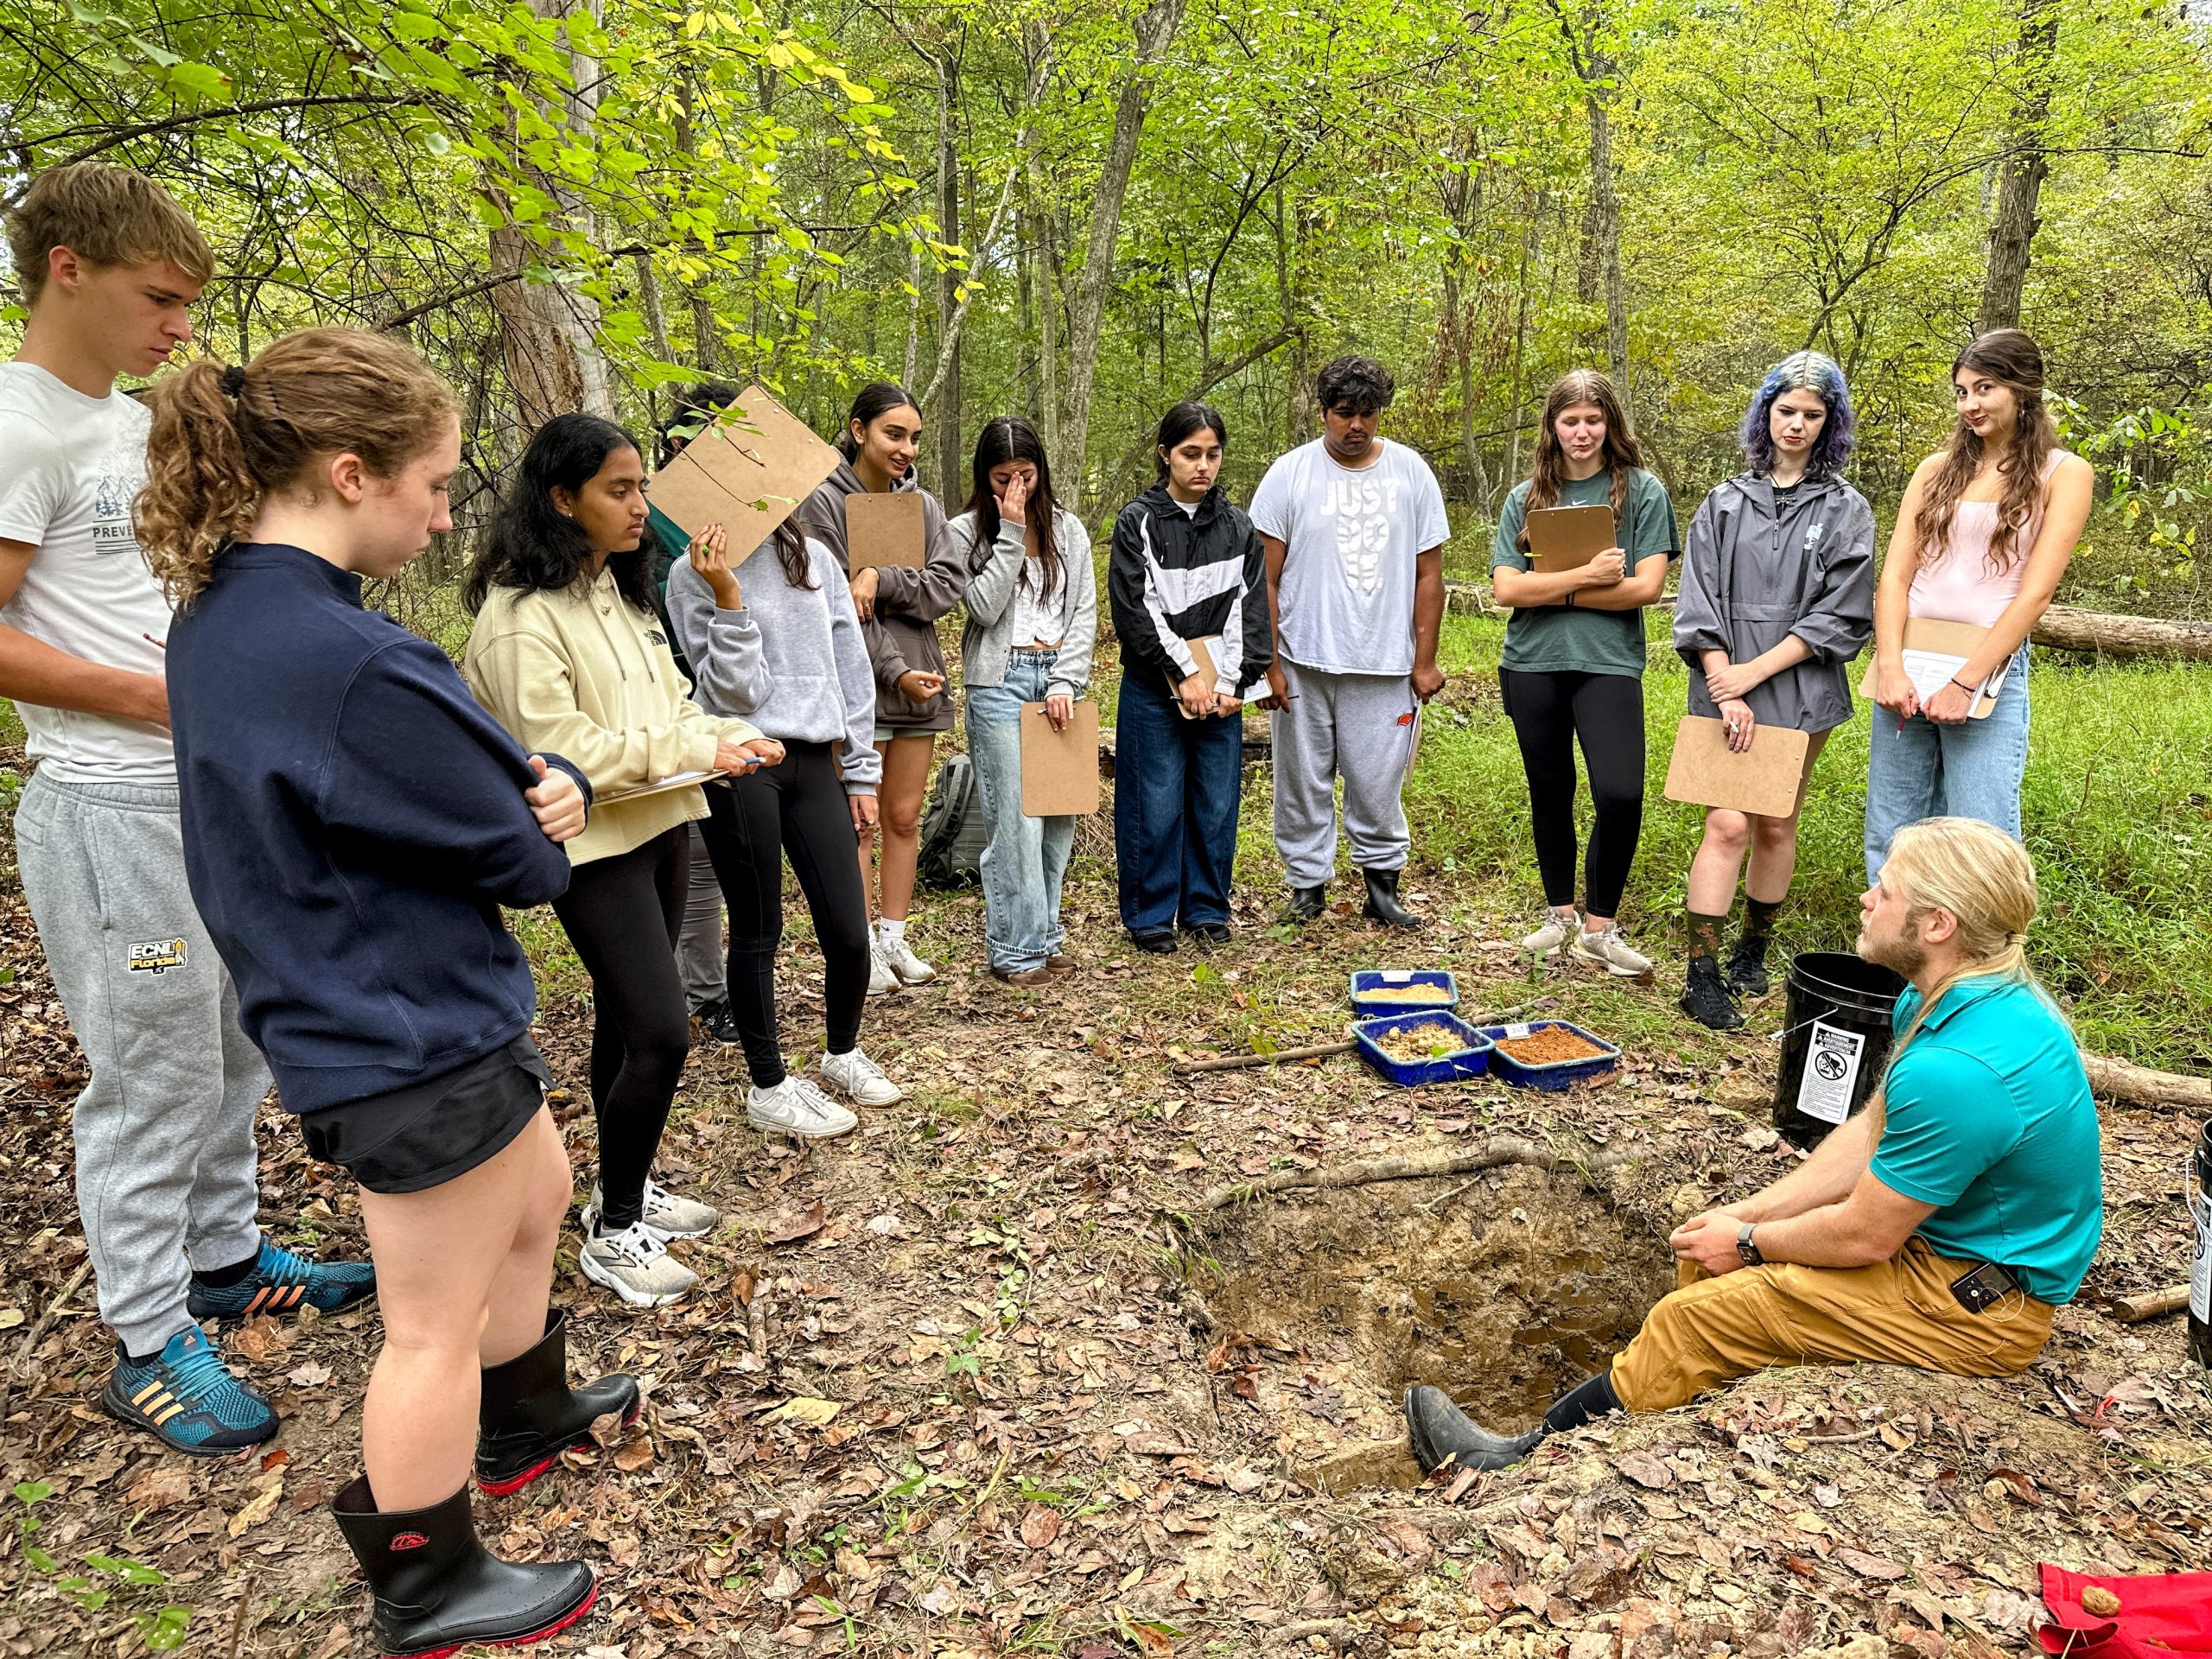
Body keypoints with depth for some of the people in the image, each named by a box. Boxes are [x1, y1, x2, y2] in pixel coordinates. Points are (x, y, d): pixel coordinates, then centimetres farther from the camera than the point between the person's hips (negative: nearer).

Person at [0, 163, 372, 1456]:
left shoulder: (139, 422, 14)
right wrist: (171, 699, -18)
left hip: (215, 790, 9)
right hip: (114, 810, -9)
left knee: (235, 1045, 17)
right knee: (155, 1076, 0)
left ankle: (225, 1258, 34)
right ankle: (150, 1345, 16)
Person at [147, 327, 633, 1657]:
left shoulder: (220, 617, 2)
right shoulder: (354, 664, -31)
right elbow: (523, 861, -22)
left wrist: (540, 786, -12)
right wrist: (549, 808, 1)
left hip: (354, 1007, 10)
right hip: (415, 1041, -10)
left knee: (536, 1194, 29)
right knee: (438, 1324, 10)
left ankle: (525, 1419, 51)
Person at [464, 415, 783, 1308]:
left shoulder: (619, 589, 12)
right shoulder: (522, 612, -15)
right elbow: (560, 748, -20)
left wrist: (729, 734, -3)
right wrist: (693, 750, -20)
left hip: (659, 826, 8)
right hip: (595, 843, -8)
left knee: (625, 1018, 18)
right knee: (661, 1034, -9)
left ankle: (625, 1188, 33)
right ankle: (612, 1235, 9)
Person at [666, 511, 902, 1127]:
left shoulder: (815, 560, 10)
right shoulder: (693, 576, -3)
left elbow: (852, 669, 13)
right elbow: (736, 692, -10)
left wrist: (861, 775, 12)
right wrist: (728, 596, -20)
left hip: (814, 764, 4)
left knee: (849, 931, 4)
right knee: (758, 930, 4)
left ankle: (843, 1053, 31)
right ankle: (770, 1085, 22)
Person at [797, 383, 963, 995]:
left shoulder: (923, 504, 10)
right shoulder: (824, 503, -5)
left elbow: (950, 583, -3)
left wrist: (881, 580, -17)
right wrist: (894, 671, -17)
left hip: (920, 680, 5)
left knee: (904, 818, 11)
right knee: (860, 823, 0)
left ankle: (895, 940, 22)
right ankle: (862, 950, 11)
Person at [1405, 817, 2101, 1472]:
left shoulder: (1956, 1070, -33)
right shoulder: (1954, 997, 0)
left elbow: (1862, 1237, -24)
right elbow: (1870, 1135, 7)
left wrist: (1750, 1241, -6)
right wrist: (1751, 1213, 1)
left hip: (1978, 1306, -10)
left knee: (1697, 1320, -11)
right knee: (1710, 1252, 7)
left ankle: (1532, 1457, 5)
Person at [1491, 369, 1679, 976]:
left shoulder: (1642, 491, 2)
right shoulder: (1526, 497, 8)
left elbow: (1646, 586, -9)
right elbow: (1506, 588, -4)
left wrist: (1550, 592, -9)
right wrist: (1584, 576, -14)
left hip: (1609, 662, -2)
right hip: (1532, 664, 3)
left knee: (1620, 795, -15)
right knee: (1550, 793, 11)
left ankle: (1600, 927, 3)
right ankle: (1560, 916, 28)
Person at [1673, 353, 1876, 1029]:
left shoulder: (1846, 511, 6)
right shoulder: (1726, 503, 8)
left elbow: (1839, 614, -3)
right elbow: (1700, 603, 1)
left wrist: (1755, 671, -12)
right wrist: (1726, 689, -10)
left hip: (1799, 690, 1)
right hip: (1727, 685, -1)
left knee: (1776, 827, 9)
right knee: (1727, 824, -9)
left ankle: (1752, 952, 26)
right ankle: (1701, 976, -7)